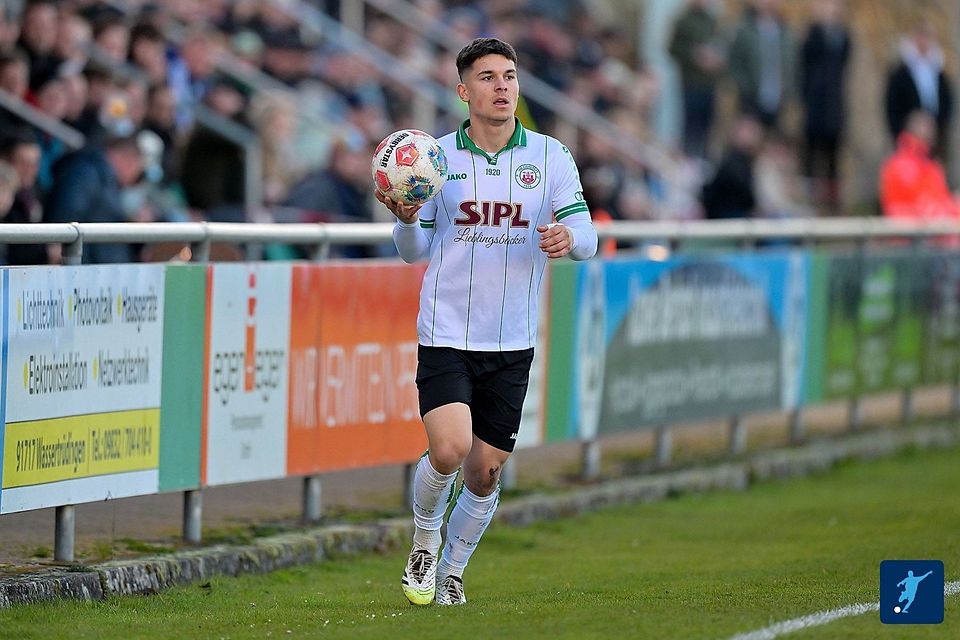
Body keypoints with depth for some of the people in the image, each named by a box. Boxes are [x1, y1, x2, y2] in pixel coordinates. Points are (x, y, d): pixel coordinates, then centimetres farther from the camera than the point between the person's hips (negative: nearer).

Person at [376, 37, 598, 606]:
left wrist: (569, 238, -28)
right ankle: (424, 543, 8)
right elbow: (415, 252, 4)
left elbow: (587, 235, -5)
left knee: (485, 472, 6)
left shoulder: (550, 156, 1)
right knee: (448, 450, -20)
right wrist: (407, 219, -18)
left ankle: (452, 570, 29)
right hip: (446, 336, -2)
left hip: (512, 345, 2)